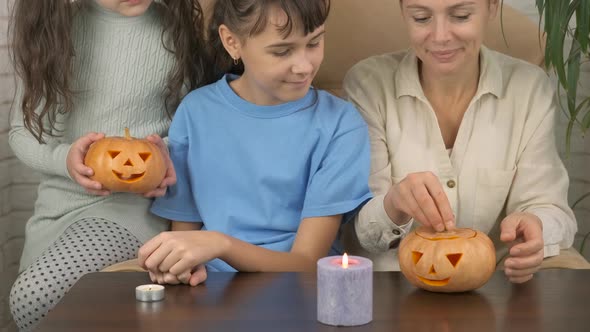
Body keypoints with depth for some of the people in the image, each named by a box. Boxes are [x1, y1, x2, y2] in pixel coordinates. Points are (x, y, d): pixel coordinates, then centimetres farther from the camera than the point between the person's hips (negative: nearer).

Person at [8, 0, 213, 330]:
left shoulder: (177, 29, -5)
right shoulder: (51, 27, 0)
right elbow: (23, 131, 4)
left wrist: (168, 150, -17)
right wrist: (63, 158, -18)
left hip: (133, 202, -4)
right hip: (57, 202, 4)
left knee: (33, 297, -25)